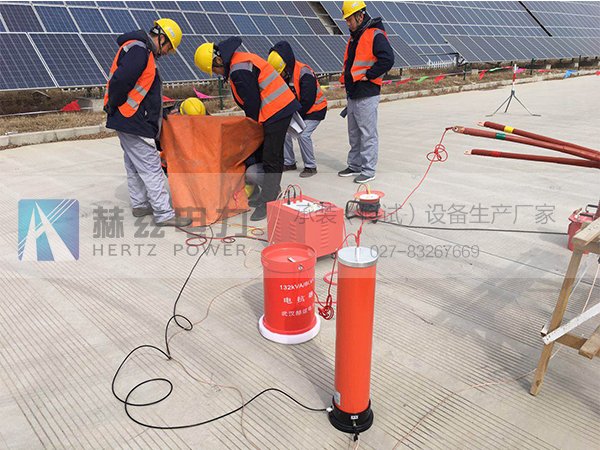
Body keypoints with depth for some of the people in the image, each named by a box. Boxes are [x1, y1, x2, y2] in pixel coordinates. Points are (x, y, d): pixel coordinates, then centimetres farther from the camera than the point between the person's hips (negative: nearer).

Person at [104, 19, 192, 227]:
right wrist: (114, 105, -13)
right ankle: (164, 214, -3)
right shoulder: (138, 49, -15)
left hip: (127, 122, 11)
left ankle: (140, 205, 31)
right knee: (151, 168, -8)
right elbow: (120, 80, -26)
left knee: (135, 166, 19)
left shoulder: (143, 52, 19)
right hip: (133, 123, -11)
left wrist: (160, 113, 17)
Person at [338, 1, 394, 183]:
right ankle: (355, 166, 26)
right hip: (353, 94, 9)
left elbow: (387, 59, -21)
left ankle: (368, 170, 3)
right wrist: (346, 76, 14)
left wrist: (367, 75, -17)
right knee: (354, 133, 15)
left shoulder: (376, 35, -11)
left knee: (368, 134, -3)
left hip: (367, 95, -9)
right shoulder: (355, 36, 17)